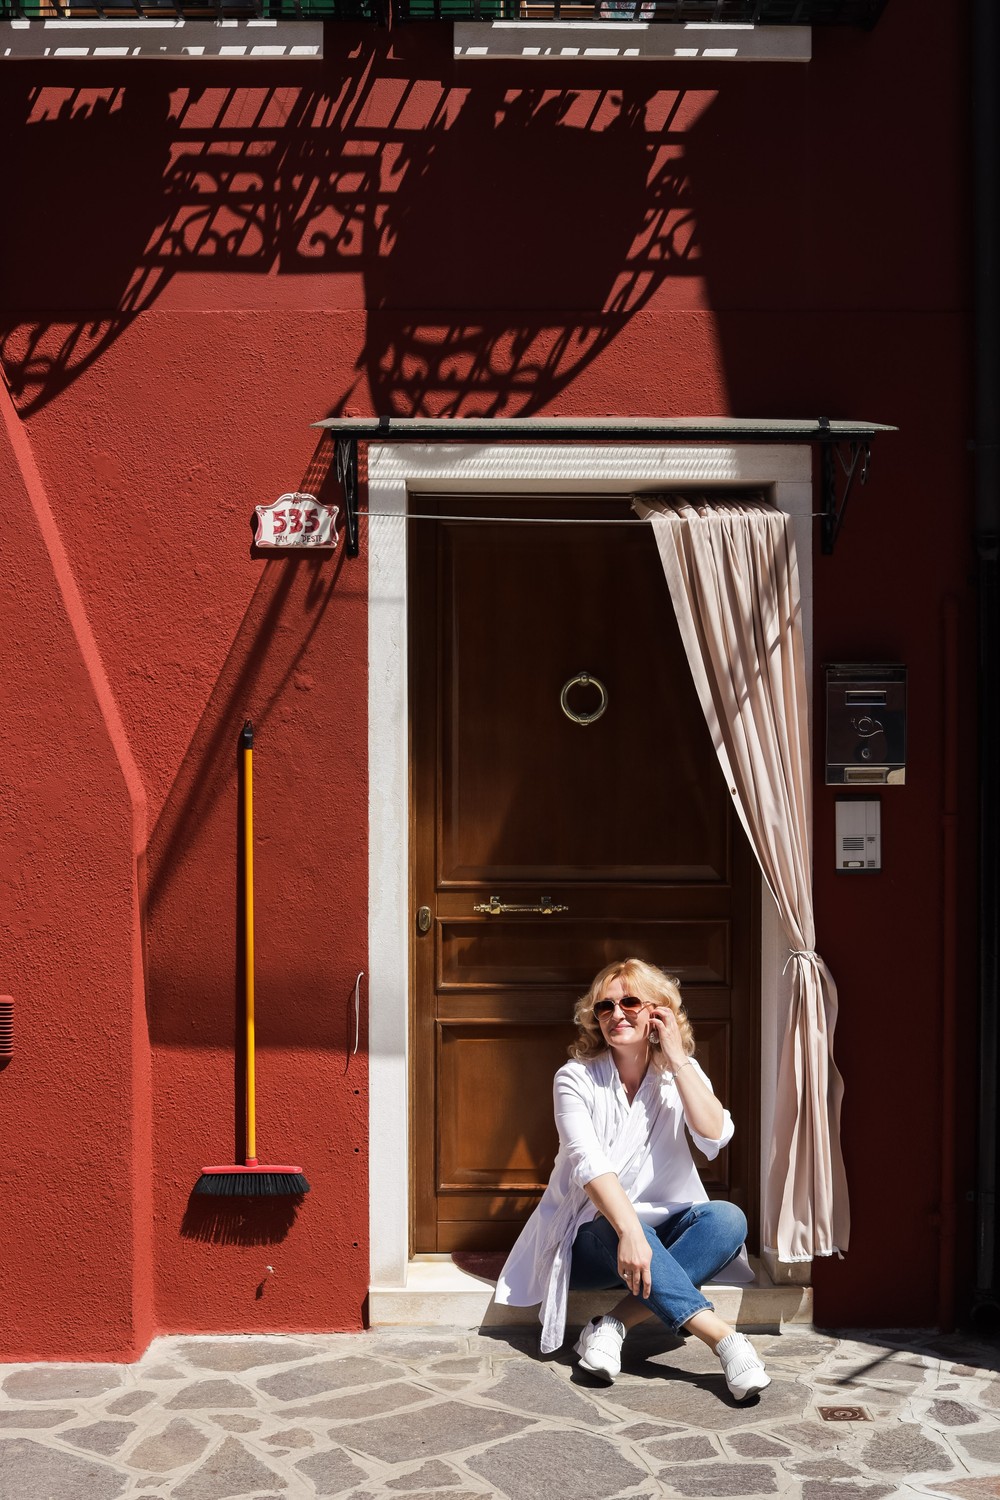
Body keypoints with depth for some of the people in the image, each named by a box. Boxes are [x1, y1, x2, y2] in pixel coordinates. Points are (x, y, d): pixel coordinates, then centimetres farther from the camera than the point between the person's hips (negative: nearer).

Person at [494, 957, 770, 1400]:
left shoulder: (680, 1073, 3)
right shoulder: (576, 1079, -8)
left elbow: (715, 1138, -16)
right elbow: (589, 1164, -24)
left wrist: (678, 1059, -17)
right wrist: (629, 1232, -39)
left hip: (663, 1229, 3)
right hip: (591, 1238, -3)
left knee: (728, 1218, -27)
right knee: (618, 1229, -37)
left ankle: (613, 1326, -31)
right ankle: (726, 1340, -42)